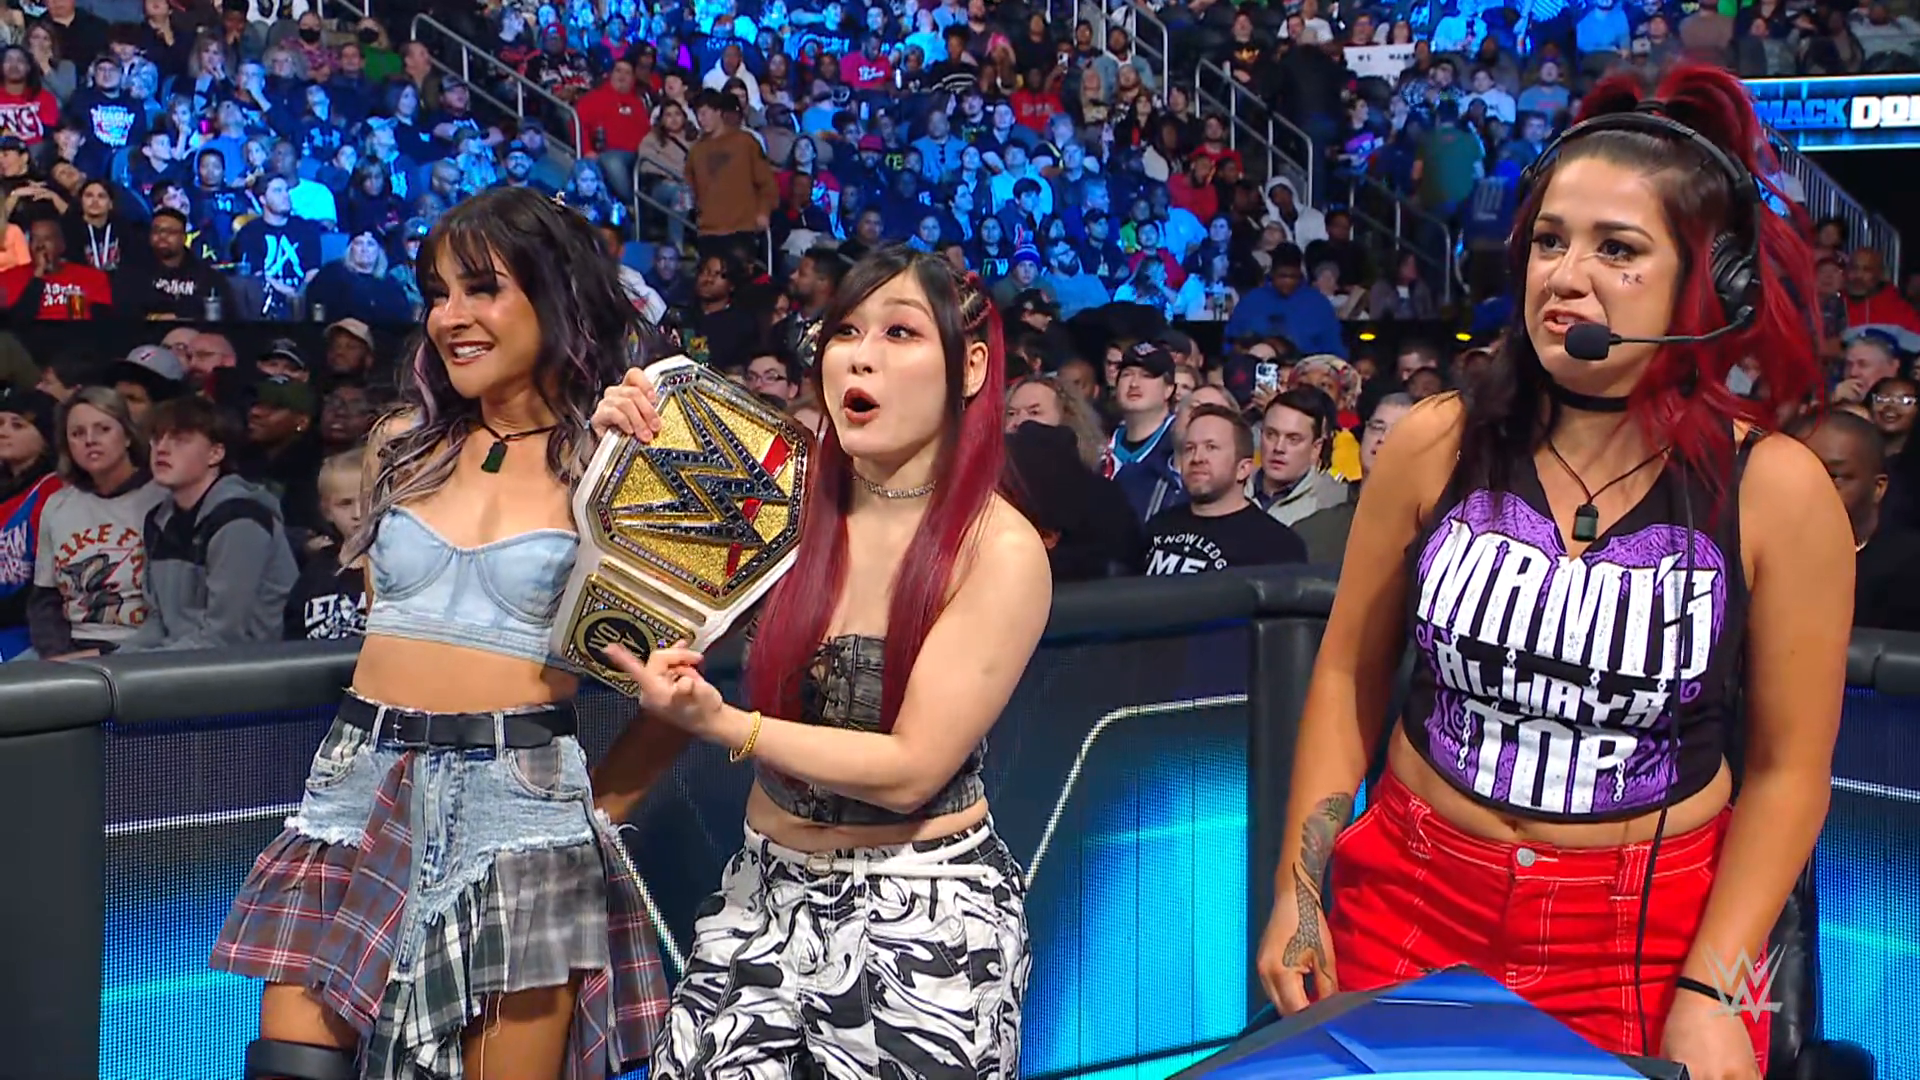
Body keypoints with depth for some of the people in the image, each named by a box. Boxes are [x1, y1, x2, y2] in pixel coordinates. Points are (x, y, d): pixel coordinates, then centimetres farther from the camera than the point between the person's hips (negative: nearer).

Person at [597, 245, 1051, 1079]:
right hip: (765, 888, 4)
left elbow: (910, 770, -19)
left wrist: (721, 725, -27)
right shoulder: (791, 502, -1)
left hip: (924, 913, -4)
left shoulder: (1001, 549, -14)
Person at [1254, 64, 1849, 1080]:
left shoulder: (1776, 490, -10)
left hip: (1653, 933, -1)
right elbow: (1350, 672, 4)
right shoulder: (1434, 447, -6)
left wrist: (1710, 992, -10)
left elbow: (1787, 766, -5)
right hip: (1413, 905, 2)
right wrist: (1297, 889, 0)